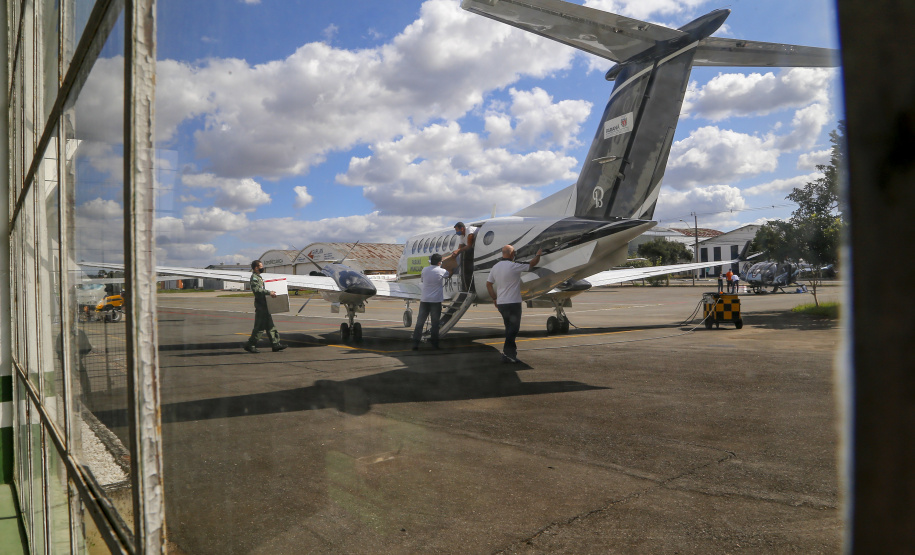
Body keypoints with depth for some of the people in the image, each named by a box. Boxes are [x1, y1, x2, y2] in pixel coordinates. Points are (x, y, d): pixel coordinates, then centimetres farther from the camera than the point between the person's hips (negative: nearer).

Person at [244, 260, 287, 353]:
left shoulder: (259, 277, 20)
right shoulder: (254, 277, -11)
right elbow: (257, 290, -25)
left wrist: (271, 292, 23)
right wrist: (269, 292, -30)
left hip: (264, 305, 10)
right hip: (260, 304, -10)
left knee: (270, 325, 9)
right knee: (259, 326, -7)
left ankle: (275, 344, 12)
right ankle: (250, 345, 1)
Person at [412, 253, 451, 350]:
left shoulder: (424, 270, 2)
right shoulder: (441, 271, -5)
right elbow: (449, 274, 17)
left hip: (424, 300, 3)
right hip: (436, 300, -3)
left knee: (420, 322, 6)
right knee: (435, 323, 6)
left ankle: (415, 343, 3)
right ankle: (434, 343, 9)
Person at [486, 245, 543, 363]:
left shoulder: (495, 267, 7)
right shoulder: (513, 266, -14)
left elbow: (488, 284, 12)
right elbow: (531, 265, -3)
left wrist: (494, 299, 19)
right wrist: (538, 254, 15)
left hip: (500, 303, 7)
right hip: (513, 303, -7)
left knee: (510, 327, 17)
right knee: (513, 328, -2)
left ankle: (511, 350, 24)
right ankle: (507, 353, -6)